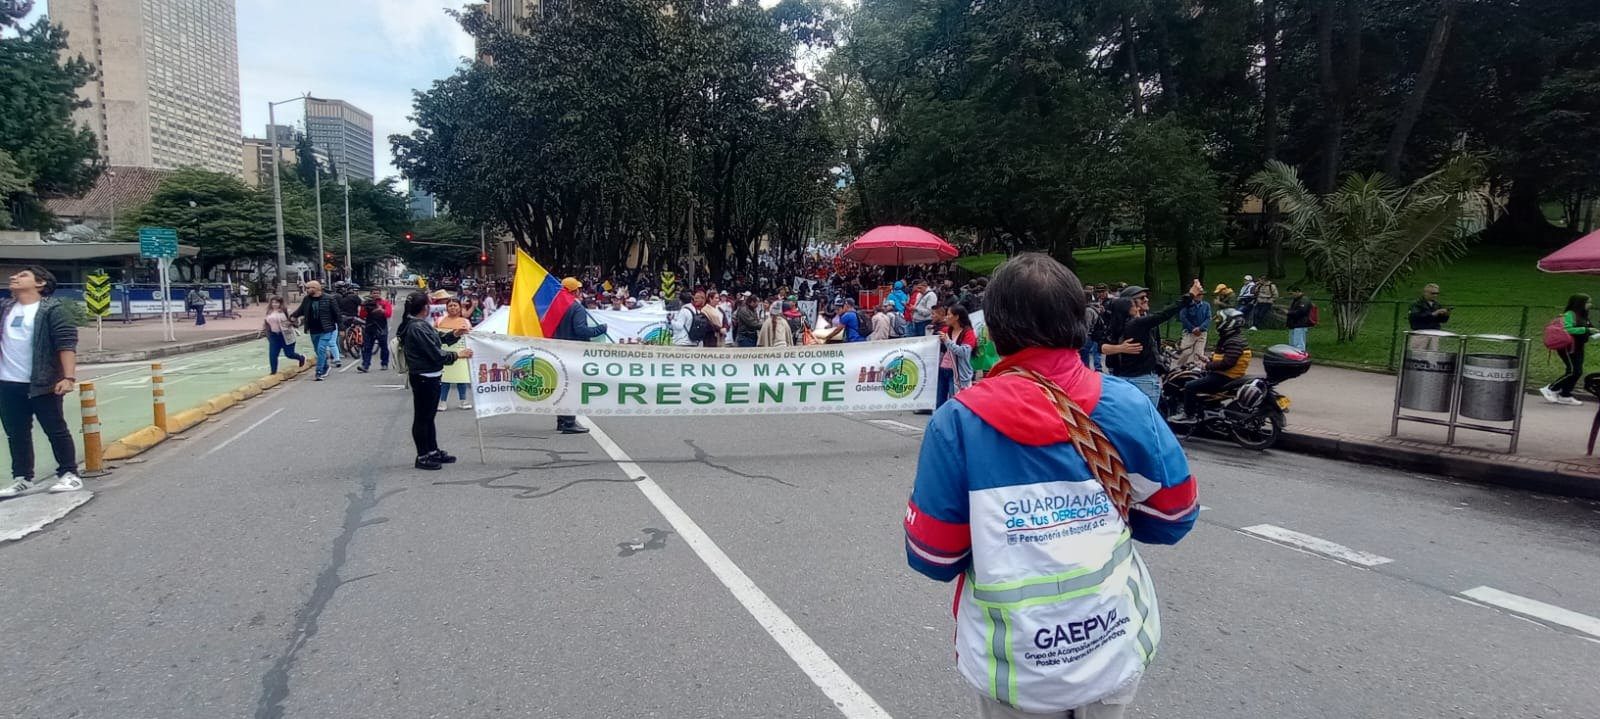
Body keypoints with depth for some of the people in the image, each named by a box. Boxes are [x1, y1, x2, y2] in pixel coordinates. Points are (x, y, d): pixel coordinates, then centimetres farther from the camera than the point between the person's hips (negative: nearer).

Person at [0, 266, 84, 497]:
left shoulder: (53, 309, -8)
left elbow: (67, 344, -14)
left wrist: (68, 377, -22)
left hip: (42, 383, -6)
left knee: (56, 430, 1)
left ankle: (69, 474, 9)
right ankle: (22, 477, 21)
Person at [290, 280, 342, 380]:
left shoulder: (328, 299, -10)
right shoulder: (306, 300, 4)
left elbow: (336, 313, -7)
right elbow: (301, 310, 15)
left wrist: (340, 327, -7)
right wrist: (293, 316, -5)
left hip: (326, 330, -6)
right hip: (313, 331, 6)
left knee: (321, 350, -13)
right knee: (318, 351, 15)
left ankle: (319, 373, -9)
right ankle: (325, 368, 35)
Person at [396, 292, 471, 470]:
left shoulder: (418, 324, 10)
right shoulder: (418, 328, -22)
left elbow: (437, 338, 21)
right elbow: (436, 354, -22)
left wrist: (453, 334, 5)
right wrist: (457, 355, -11)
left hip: (428, 377, 11)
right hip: (424, 378, -11)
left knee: (429, 415, 19)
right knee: (422, 417, 1)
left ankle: (433, 451, 30)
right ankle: (422, 456, 11)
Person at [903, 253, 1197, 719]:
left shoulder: (959, 421, -17)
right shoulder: (1126, 403, -10)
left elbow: (932, 556, -11)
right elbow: (1174, 516, 2)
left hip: (1018, 669, -2)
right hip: (1116, 650, 2)